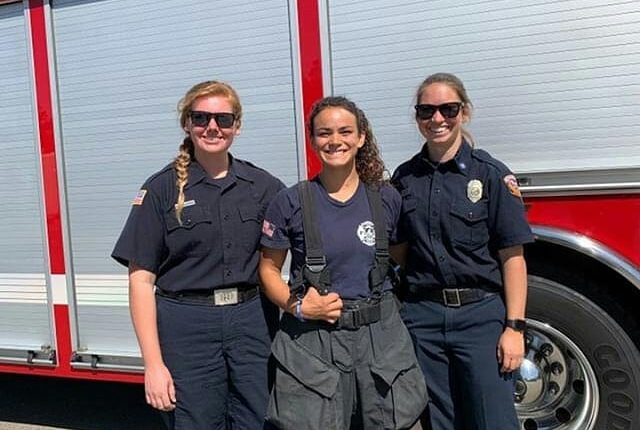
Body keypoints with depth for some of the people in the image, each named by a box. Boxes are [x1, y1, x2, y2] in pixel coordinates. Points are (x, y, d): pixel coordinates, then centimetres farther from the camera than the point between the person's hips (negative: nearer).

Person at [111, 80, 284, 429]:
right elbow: (141, 280, -6)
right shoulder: (162, 189, -3)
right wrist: (153, 364, -10)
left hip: (252, 322, 3)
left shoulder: (262, 185, 4)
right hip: (187, 326, -2)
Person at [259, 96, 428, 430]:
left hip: (380, 335, 3)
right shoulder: (291, 202, -4)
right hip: (313, 340, -2)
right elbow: (268, 268, 2)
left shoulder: (387, 199, 3)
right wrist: (297, 306, -13)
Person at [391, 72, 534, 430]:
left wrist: (514, 327, -10)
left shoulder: (491, 173, -4)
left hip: (481, 315, -3)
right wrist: (397, 315, 8)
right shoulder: (404, 178, 7)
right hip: (423, 318, 3)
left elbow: (512, 257, -6)